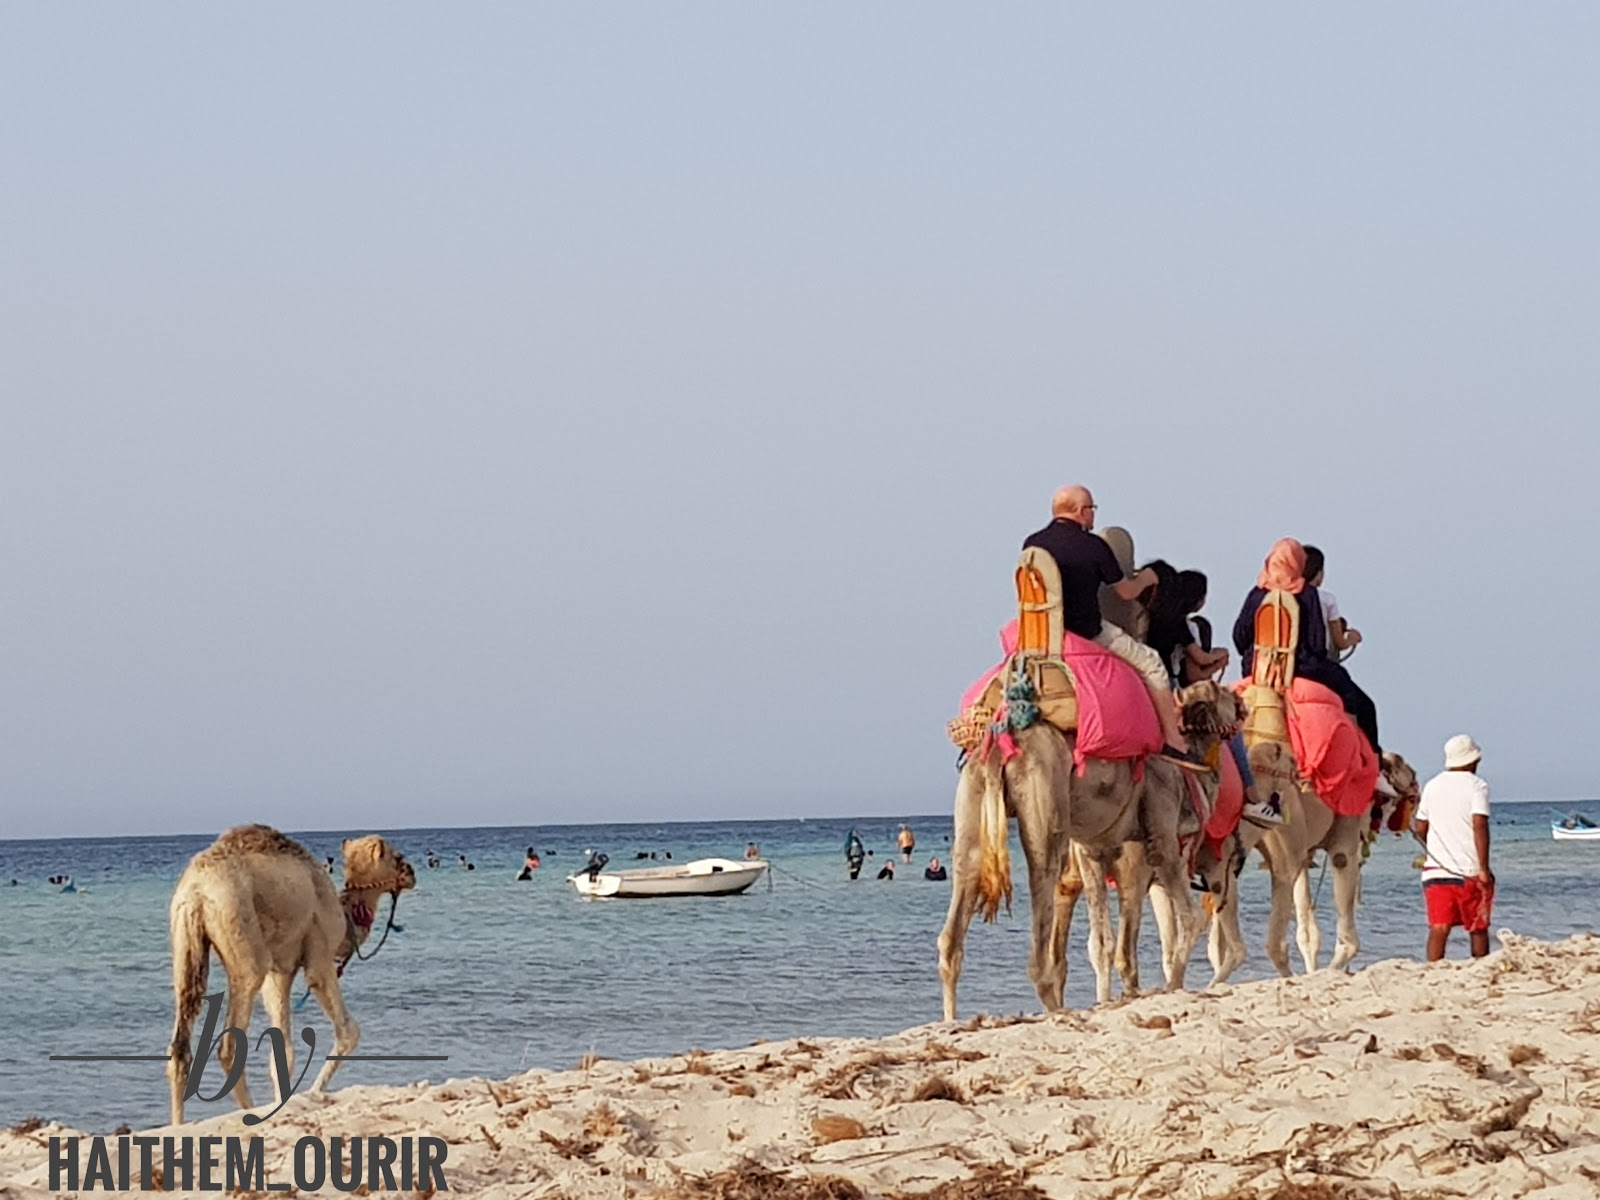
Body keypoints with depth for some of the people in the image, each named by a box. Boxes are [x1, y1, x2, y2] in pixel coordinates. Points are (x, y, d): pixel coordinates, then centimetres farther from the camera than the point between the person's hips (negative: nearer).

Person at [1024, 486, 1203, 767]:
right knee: (1150, 662, 7)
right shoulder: (1092, 546, -11)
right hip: (1085, 632, -5)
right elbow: (1126, 591, 0)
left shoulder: (1031, 543, 1)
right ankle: (1174, 741, 7)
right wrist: (1145, 579, 22)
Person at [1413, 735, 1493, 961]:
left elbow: (1420, 828, 13)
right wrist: (1484, 868, -14)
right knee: (1478, 929, 10)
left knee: (1439, 928, -3)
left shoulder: (1432, 786, 10)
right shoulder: (1476, 787, -5)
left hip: (1435, 868, 3)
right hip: (1469, 873, -3)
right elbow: (1479, 826, -15)